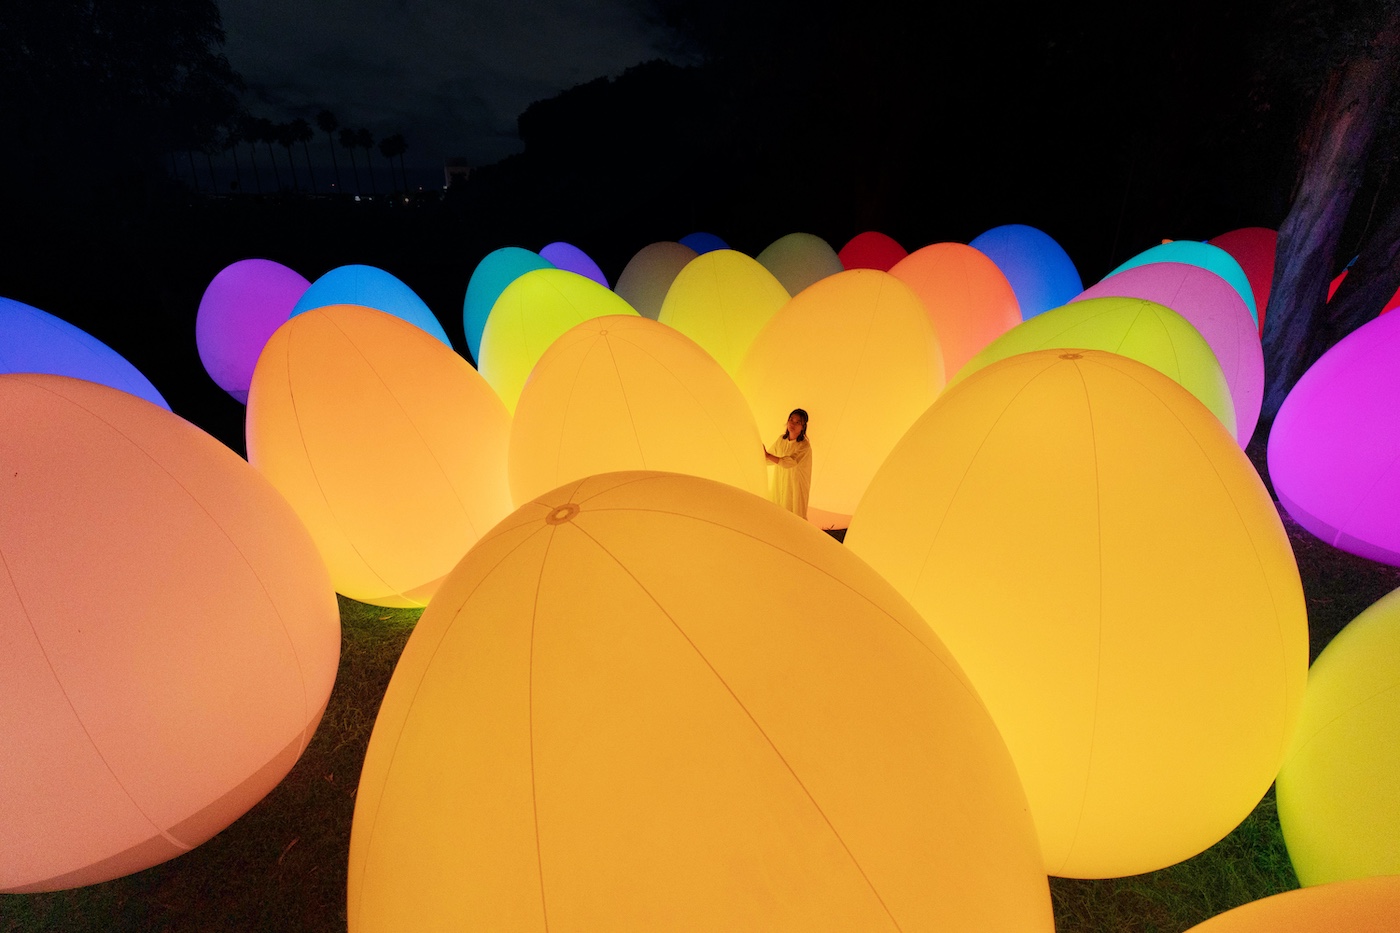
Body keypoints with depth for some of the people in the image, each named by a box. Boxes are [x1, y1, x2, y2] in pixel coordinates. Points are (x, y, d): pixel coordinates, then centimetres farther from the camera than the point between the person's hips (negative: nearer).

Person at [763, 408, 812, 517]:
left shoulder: (804, 445, -18)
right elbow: (770, 461, 11)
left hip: (795, 488, -6)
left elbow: (789, 463, -28)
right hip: (778, 486, 6)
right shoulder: (781, 440, 2)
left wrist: (767, 455, -27)